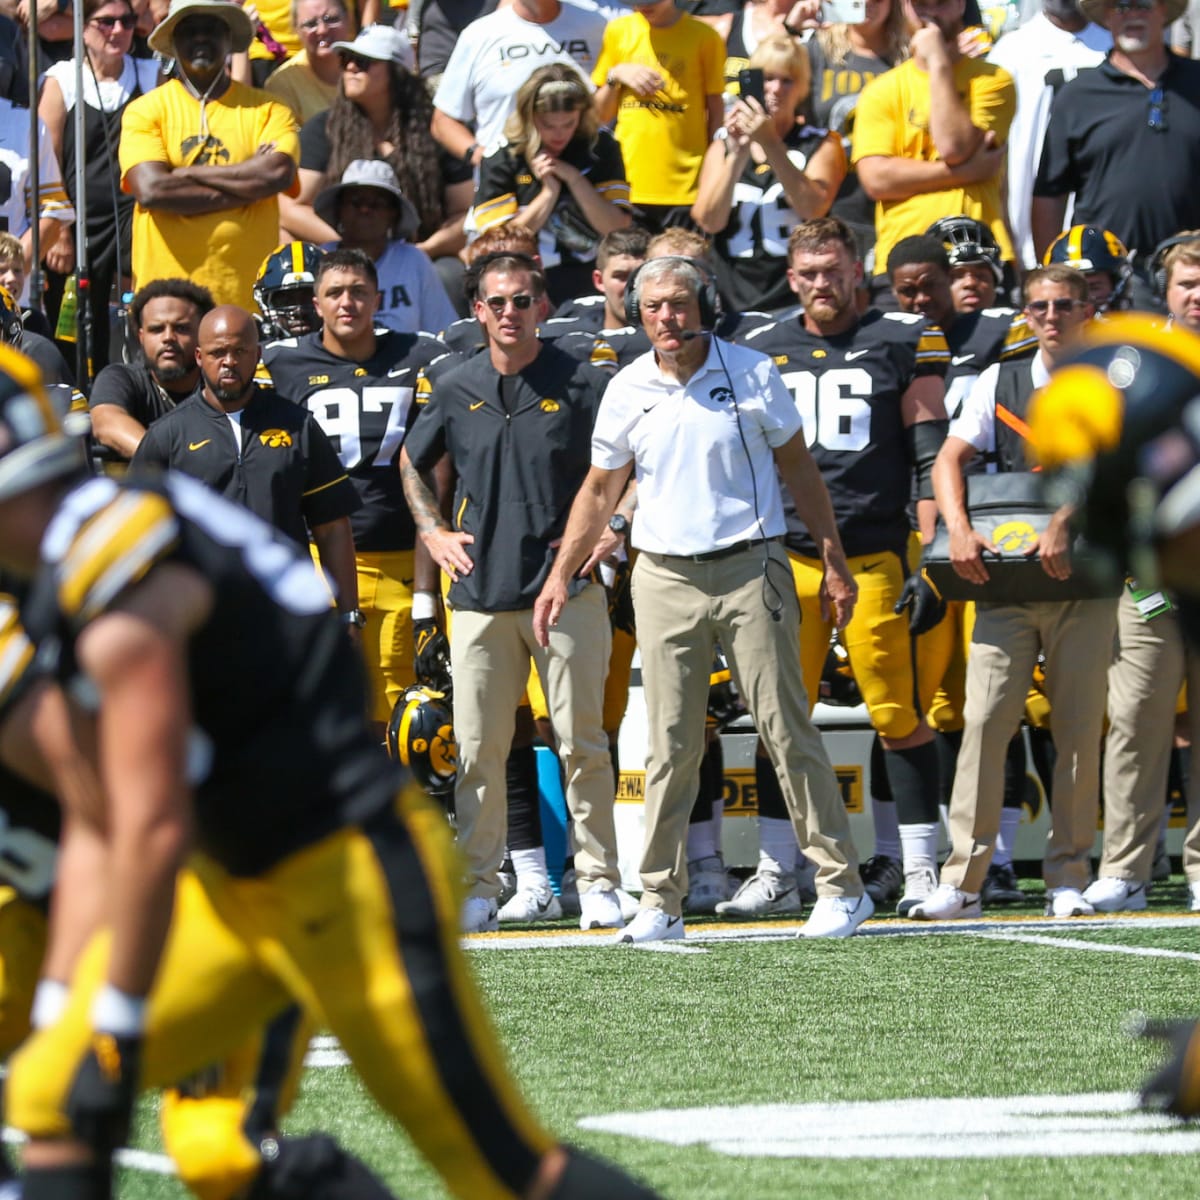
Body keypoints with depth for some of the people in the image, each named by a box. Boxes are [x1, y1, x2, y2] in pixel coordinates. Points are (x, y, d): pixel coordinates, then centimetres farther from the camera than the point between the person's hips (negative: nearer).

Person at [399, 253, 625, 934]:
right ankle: (478, 888, 7)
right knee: (479, 749, 2)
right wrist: (434, 532, 13)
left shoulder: (583, 387, -1)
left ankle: (598, 883, 4)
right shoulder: (456, 391, 8)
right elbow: (412, 463, 25)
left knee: (581, 744, -1)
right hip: (481, 592, 3)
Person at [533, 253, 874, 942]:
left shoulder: (752, 374, 0)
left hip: (751, 571, -2)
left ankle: (841, 887, 2)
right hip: (665, 577, 2)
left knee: (787, 730, -3)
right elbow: (602, 490, 16)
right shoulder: (627, 391, 6)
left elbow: (798, 468, 7)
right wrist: (560, 576, 11)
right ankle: (662, 903, 5)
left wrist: (835, 563, 5)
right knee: (671, 746, 1)